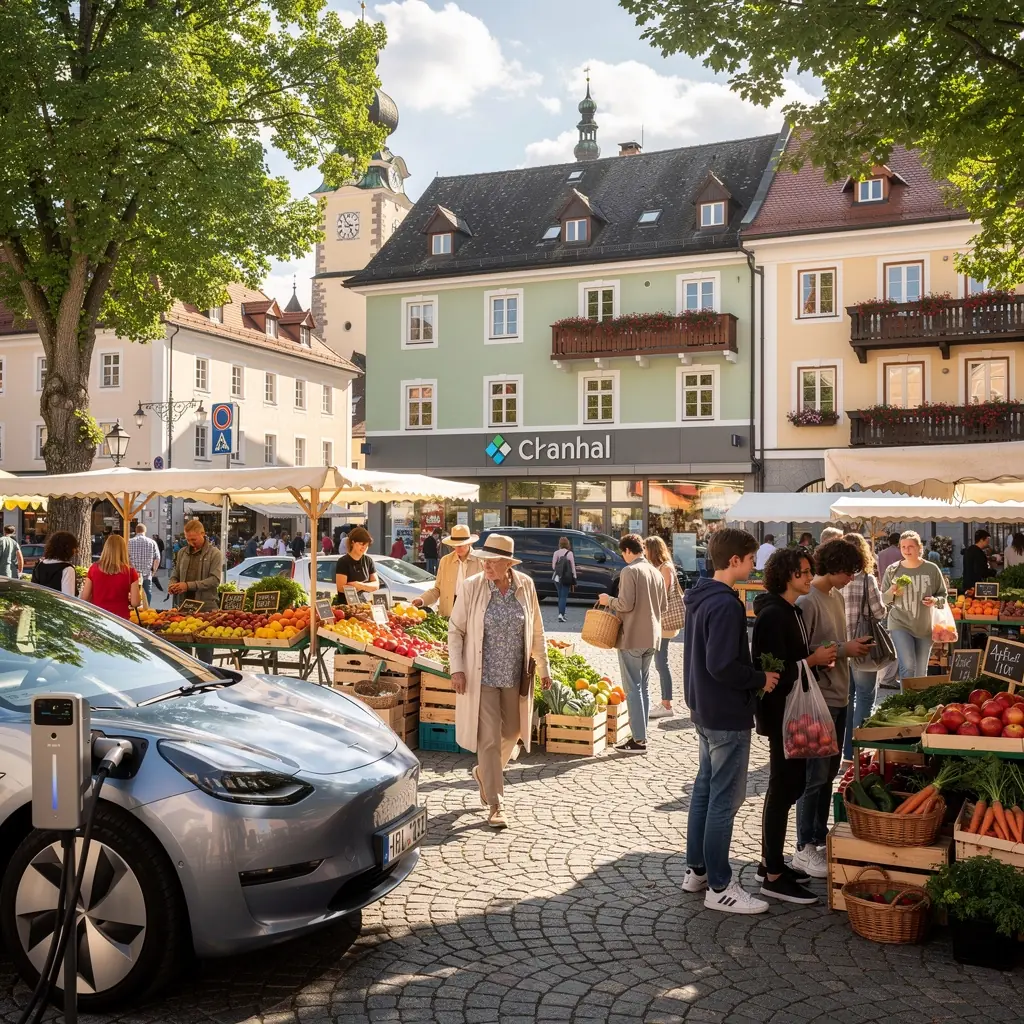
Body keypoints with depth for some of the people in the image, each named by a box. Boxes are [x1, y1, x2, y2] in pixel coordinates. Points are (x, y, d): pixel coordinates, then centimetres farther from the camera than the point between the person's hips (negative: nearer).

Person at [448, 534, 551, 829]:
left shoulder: (525, 585, -3)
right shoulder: (473, 586, -10)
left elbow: (536, 630, 7)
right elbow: (455, 629, -4)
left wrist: (543, 668, 7)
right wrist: (457, 669, -13)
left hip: (515, 675, 4)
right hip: (482, 675, -3)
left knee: (512, 732, 16)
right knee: (489, 739, -3)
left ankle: (483, 772, 44)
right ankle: (496, 805, 8)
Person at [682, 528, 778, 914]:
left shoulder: (699, 596, 9)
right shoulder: (726, 604, -22)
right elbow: (722, 666, -27)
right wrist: (760, 679, -13)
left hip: (704, 710, 10)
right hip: (727, 716, -10)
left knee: (704, 789, 17)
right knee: (725, 799, -1)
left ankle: (696, 870, 28)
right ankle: (719, 887, 8)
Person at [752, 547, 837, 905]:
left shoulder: (793, 611, 12)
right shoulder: (772, 615, -19)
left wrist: (820, 657, 3)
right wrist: (813, 660, -18)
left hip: (793, 711, 10)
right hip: (780, 712, -10)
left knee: (790, 784, 16)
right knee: (783, 788, -3)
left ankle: (771, 862, 27)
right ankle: (773, 876, 6)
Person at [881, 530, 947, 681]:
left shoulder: (932, 569, -3)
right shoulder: (892, 570, -4)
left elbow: (943, 595, 6)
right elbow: (883, 600, 2)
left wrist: (935, 600, -16)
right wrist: (891, 592, -19)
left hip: (925, 626, 2)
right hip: (900, 624, -2)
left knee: (921, 671, 13)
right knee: (907, 666, -17)